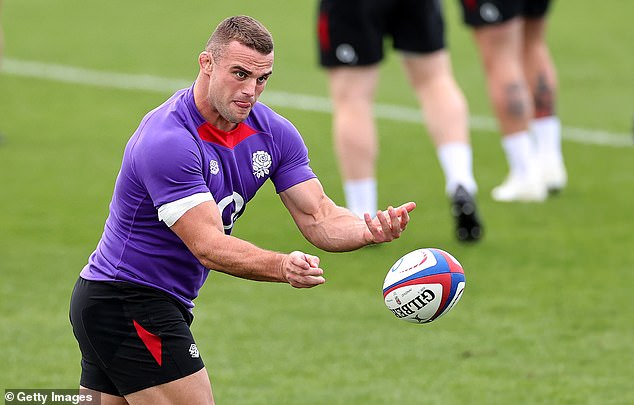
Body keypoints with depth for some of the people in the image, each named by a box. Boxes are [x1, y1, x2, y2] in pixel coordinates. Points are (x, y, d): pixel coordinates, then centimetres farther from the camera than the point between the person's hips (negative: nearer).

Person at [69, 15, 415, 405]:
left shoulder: (273, 132, 0)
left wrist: (373, 229, -26)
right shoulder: (167, 140, -26)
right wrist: (283, 267, -46)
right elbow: (208, 246, -31)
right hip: (127, 304, -9)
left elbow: (319, 218, -4)